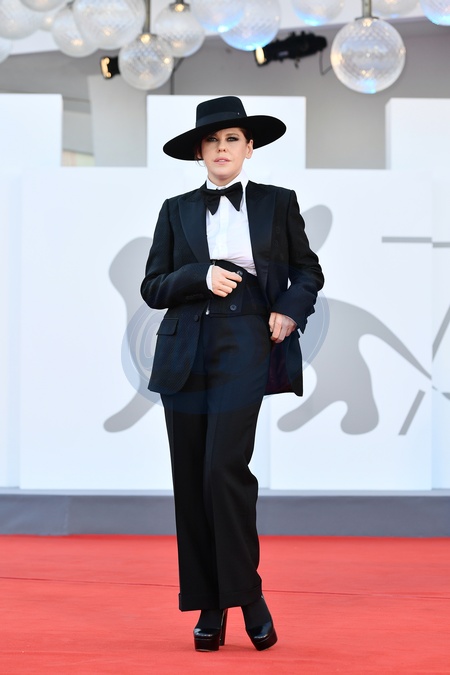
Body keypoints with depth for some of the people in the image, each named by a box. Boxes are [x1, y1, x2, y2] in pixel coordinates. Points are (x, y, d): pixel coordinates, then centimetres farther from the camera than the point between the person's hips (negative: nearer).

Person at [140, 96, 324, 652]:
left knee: (225, 469, -16)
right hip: (186, 353, 3)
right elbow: (152, 287, 9)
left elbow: (308, 271, 16)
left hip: (244, 349, -3)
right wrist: (203, 276, -8)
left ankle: (247, 595, -3)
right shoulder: (177, 211, 12)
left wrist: (290, 309, -3)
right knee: (191, 481, 1)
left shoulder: (278, 203, 10)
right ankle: (208, 606, 9)